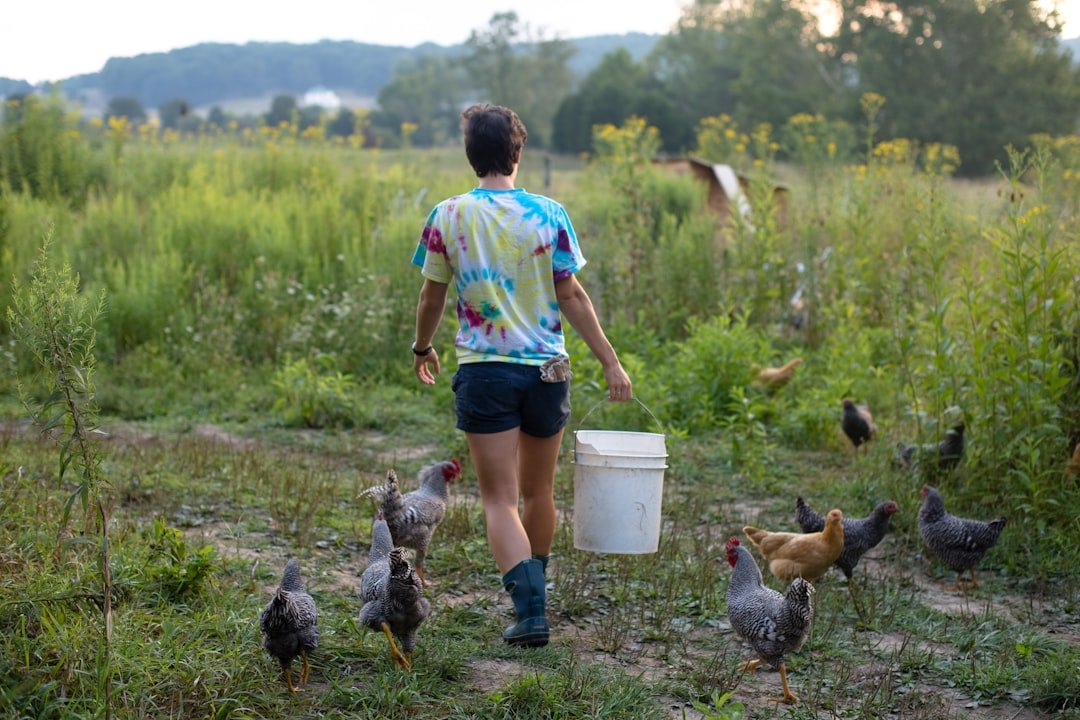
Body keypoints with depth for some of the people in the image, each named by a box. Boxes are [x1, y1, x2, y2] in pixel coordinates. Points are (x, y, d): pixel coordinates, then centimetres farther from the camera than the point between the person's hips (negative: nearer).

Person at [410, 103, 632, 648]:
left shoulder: (448, 216, -2)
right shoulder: (547, 213, -3)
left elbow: (431, 298, 6)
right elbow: (571, 296, -4)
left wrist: (422, 348, 24)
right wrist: (610, 361, 2)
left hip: (483, 371, -1)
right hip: (546, 368, 2)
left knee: (500, 500, 1)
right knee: (538, 491, 18)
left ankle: (530, 609, -14)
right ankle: (533, 594, 35)